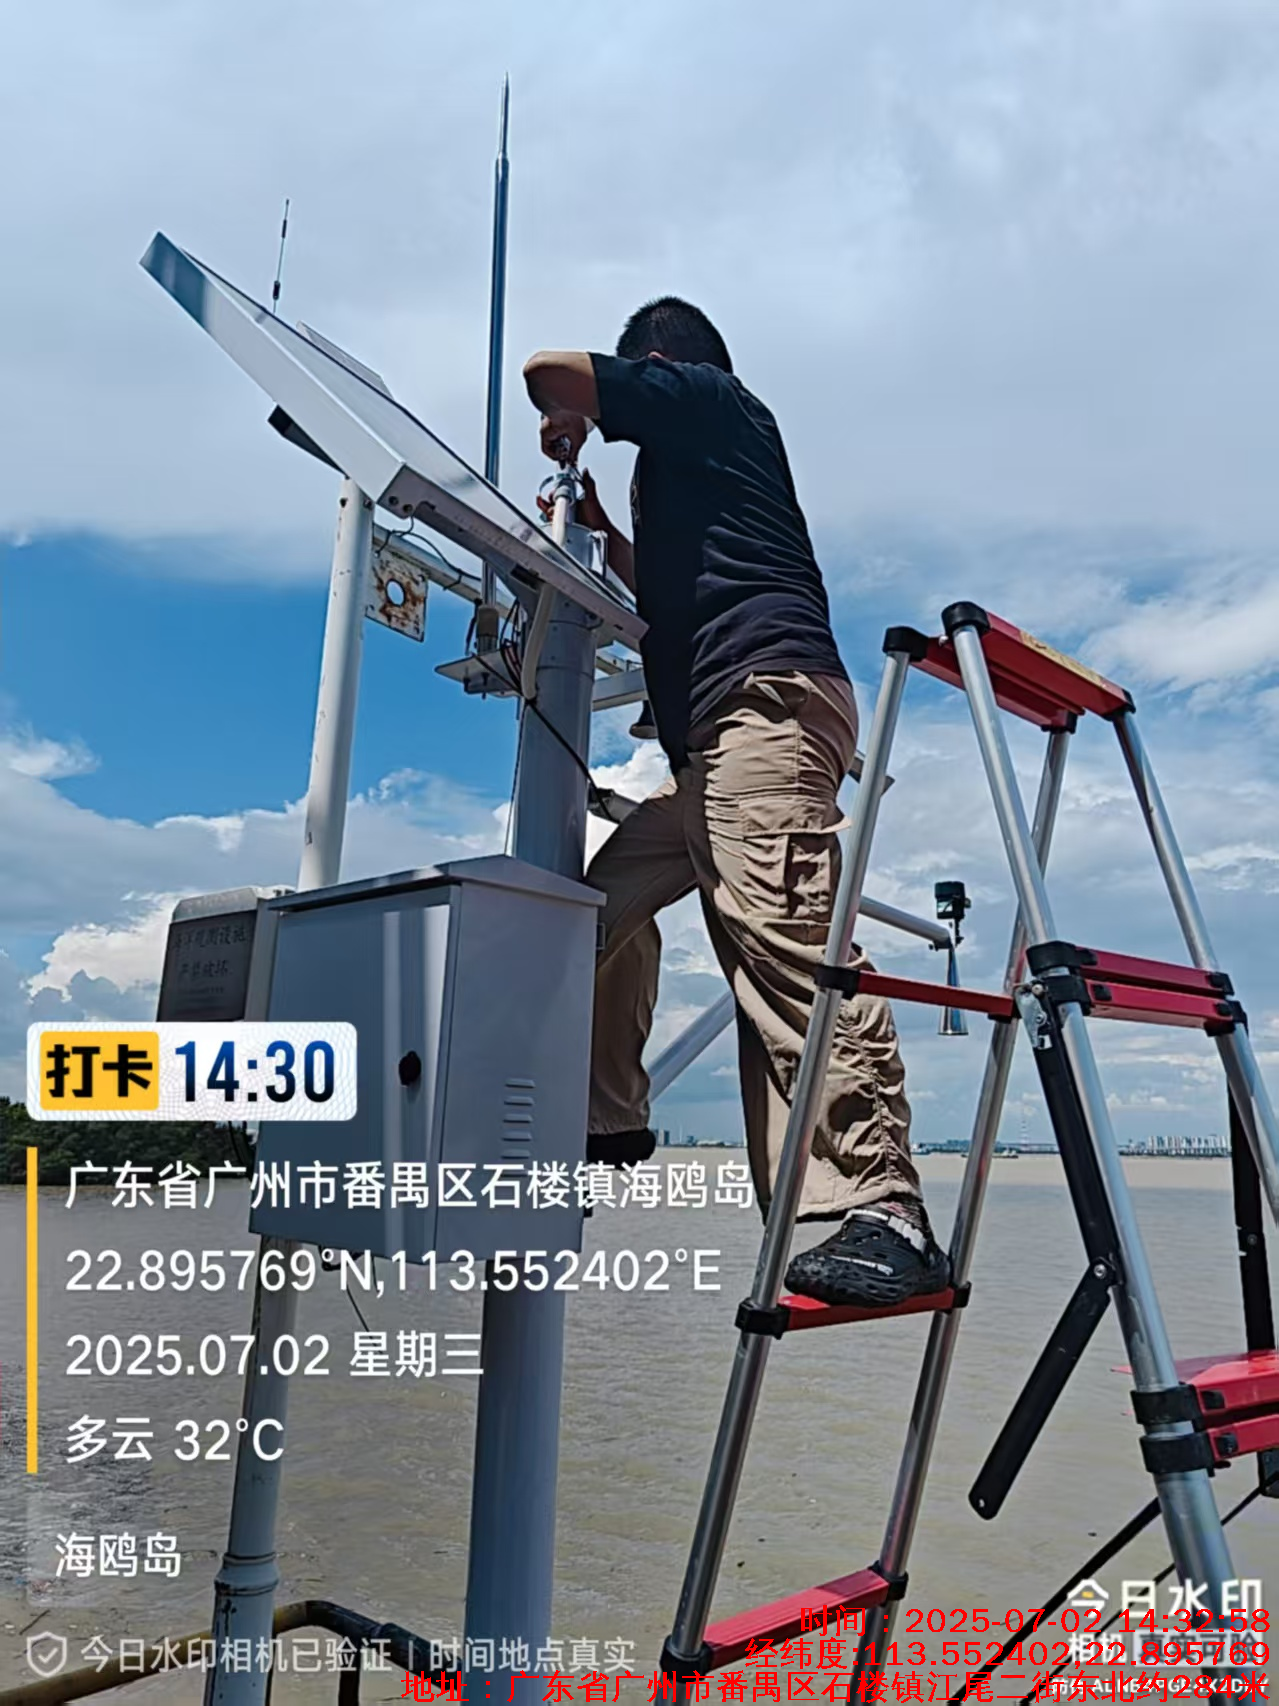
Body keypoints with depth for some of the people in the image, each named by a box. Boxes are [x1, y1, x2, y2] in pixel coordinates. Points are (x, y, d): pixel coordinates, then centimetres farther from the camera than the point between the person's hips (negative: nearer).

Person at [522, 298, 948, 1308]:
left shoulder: (700, 394, 12)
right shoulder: (694, 465, 36)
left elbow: (549, 370, 3)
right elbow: (664, 587, 47)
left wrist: (568, 420, 23)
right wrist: (600, 525, 41)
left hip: (766, 697, -11)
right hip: (717, 742, 11)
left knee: (789, 943, -22)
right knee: (609, 892, 10)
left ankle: (882, 1214, -27)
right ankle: (606, 1117, 17)